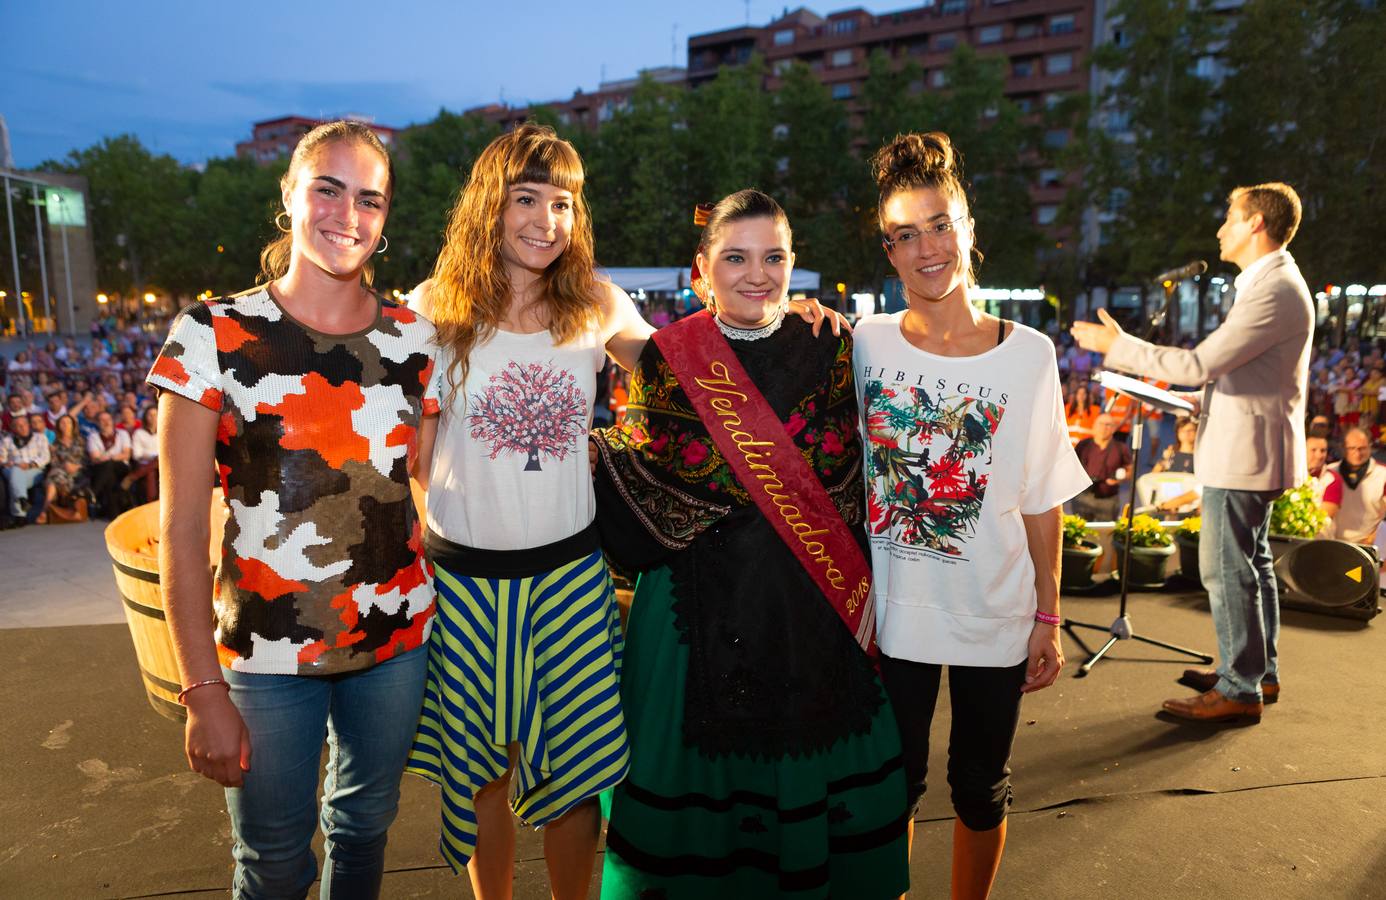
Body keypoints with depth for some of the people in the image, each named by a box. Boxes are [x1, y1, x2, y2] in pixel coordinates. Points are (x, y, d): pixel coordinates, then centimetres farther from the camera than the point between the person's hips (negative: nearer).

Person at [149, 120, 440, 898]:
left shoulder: (415, 340, -1)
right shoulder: (214, 336, -10)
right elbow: (181, 528, -9)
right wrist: (204, 693, -10)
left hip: (398, 634, 3)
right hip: (269, 649, -2)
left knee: (366, 824, 22)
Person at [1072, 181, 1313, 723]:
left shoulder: (1275, 291, -20)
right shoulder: (1272, 282, 15)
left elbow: (1199, 366, -25)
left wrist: (1117, 345, -19)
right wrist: (1206, 409, 18)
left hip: (1242, 455, -11)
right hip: (1248, 450, 11)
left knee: (1226, 569, -4)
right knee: (1251, 561, 18)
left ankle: (1240, 690, 6)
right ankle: (1259, 668, 31)